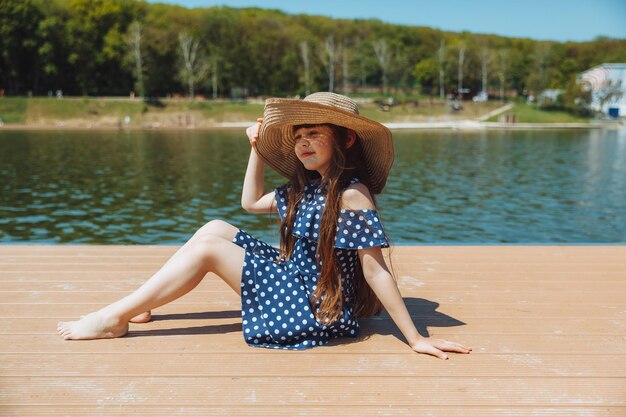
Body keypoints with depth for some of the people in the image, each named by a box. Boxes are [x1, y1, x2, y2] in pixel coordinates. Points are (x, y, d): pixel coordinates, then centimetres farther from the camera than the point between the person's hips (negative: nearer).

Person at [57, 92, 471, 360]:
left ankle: (115, 318, -2)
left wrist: (416, 339, -20)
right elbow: (251, 202, 19)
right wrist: (258, 147, 11)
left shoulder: (352, 193, -20)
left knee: (208, 248, -14)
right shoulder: (307, 185, 6)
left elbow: (376, 272, -21)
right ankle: (138, 306, 13)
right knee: (215, 227, 7)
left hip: (315, 308, -9)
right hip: (292, 279, 9)